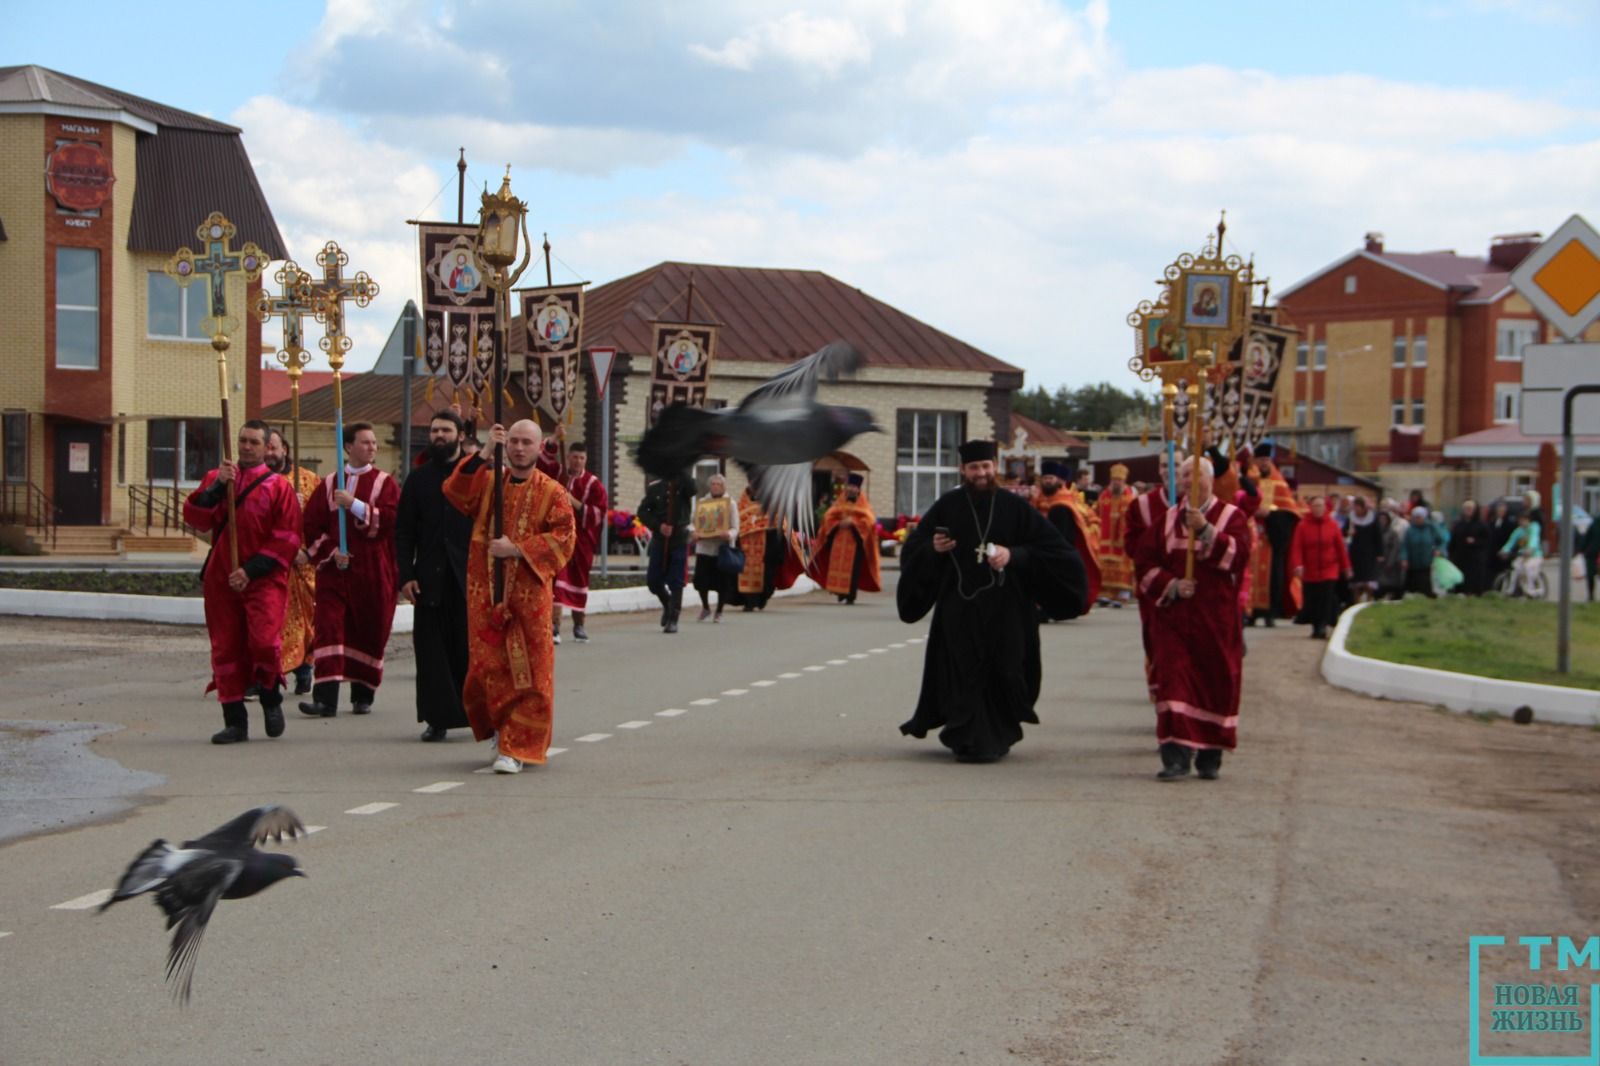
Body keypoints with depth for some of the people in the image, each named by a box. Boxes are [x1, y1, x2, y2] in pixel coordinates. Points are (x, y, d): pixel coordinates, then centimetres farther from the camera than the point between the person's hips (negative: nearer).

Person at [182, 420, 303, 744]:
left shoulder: (279, 486, 0)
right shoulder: (216, 478, 12)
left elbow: (286, 539, -5)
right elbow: (194, 517, -1)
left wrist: (251, 570, -12)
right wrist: (217, 486, -14)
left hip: (263, 580, -4)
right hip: (221, 580, 4)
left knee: (264, 641, -20)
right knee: (225, 648, 3)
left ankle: (271, 699, 7)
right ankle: (235, 722, 12)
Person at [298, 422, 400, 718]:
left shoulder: (385, 483, 4)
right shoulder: (329, 484, 10)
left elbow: (390, 519, -11)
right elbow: (311, 524, 7)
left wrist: (355, 504, -17)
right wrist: (329, 551, -8)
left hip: (372, 573, -1)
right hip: (334, 569, 1)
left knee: (368, 634, 4)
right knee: (329, 629, -11)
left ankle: (363, 695, 18)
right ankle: (326, 698, -16)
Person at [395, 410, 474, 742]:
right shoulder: (418, 479, 10)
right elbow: (403, 531, 8)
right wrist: (405, 575, -2)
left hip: (469, 577, -2)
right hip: (430, 578, 2)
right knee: (432, 650, 1)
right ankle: (437, 718, 6)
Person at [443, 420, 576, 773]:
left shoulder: (552, 492, 2)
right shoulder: (488, 481, 9)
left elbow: (564, 538, -7)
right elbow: (455, 492, -10)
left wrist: (517, 549, -15)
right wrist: (482, 454, -17)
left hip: (529, 593, -2)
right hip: (485, 591, 2)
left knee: (528, 673, -4)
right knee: (487, 667, 4)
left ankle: (515, 747, 1)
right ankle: (502, 730, 26)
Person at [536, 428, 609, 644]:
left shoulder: (593, 484, 0)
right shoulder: (556, 473, 6)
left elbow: (599, 513, -4)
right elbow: (543, 460, -6)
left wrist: (576, 504, -15)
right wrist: (555, 440, -19)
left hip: (580, 540, 1)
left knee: (578, 582, 12)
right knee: (556, 579, -12)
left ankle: (578, 625, 28)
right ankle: (555, 626, -18)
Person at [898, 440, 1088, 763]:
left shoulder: (1014, 507, 4)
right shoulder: (947, 507, 5)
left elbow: (1054, 547, 0)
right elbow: (912, 551, 11)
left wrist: (1014, 555, -14)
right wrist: (932, 549, -11)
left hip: (1005, 610, 0)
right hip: (959, 607, 0)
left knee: (1003, 672, 0)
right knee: (965, 673, -5)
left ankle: (997, 737, 17)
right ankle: (971, 741, 2)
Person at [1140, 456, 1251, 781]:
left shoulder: (1231, 516, 4)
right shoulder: (1167, 519, 11)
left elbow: (1239, 555, -13)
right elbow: (1149, 564, 7)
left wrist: (1205, 529, -23)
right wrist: (1171, 585, -10)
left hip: (1216, 617, -1)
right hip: (1173, 612, 1)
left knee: (1216, 681, 2)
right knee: (1173, 678, -10)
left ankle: (1210, 754, 16)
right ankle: (1176, 754, -13)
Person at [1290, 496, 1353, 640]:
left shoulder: (1332, 525, 1)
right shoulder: (1303, 525, -1)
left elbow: (1341, 547, 6)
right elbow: (1296, 547, -7)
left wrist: (1346, 567, 9)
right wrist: (1297, 565, -20)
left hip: (1329, 570, 0)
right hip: (1309, 571, 0)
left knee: (1327, 599, -11)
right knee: (1312, 601, 5)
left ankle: (1323, 627, -13)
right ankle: (1316, 627, 17)